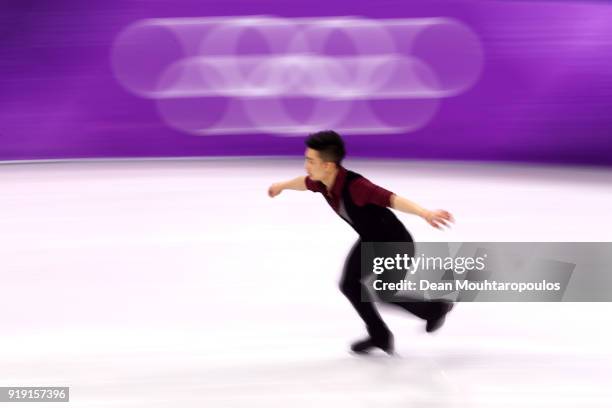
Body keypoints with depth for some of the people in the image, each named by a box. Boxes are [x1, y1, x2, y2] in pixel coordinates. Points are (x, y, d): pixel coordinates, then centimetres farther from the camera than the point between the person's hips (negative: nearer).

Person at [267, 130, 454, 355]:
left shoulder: (355, 186, -39)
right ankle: (379, 335, 27)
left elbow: (393, 199, -52)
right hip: (370, 240, 8)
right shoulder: (322, 181, -14)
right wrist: (282, 185, 34)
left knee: (384, 296, 3)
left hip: (395, 244, -8)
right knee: (349, 284, 8)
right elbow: (306, 182, 12)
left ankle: (435, 307, 28)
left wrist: (426, 214, -68)